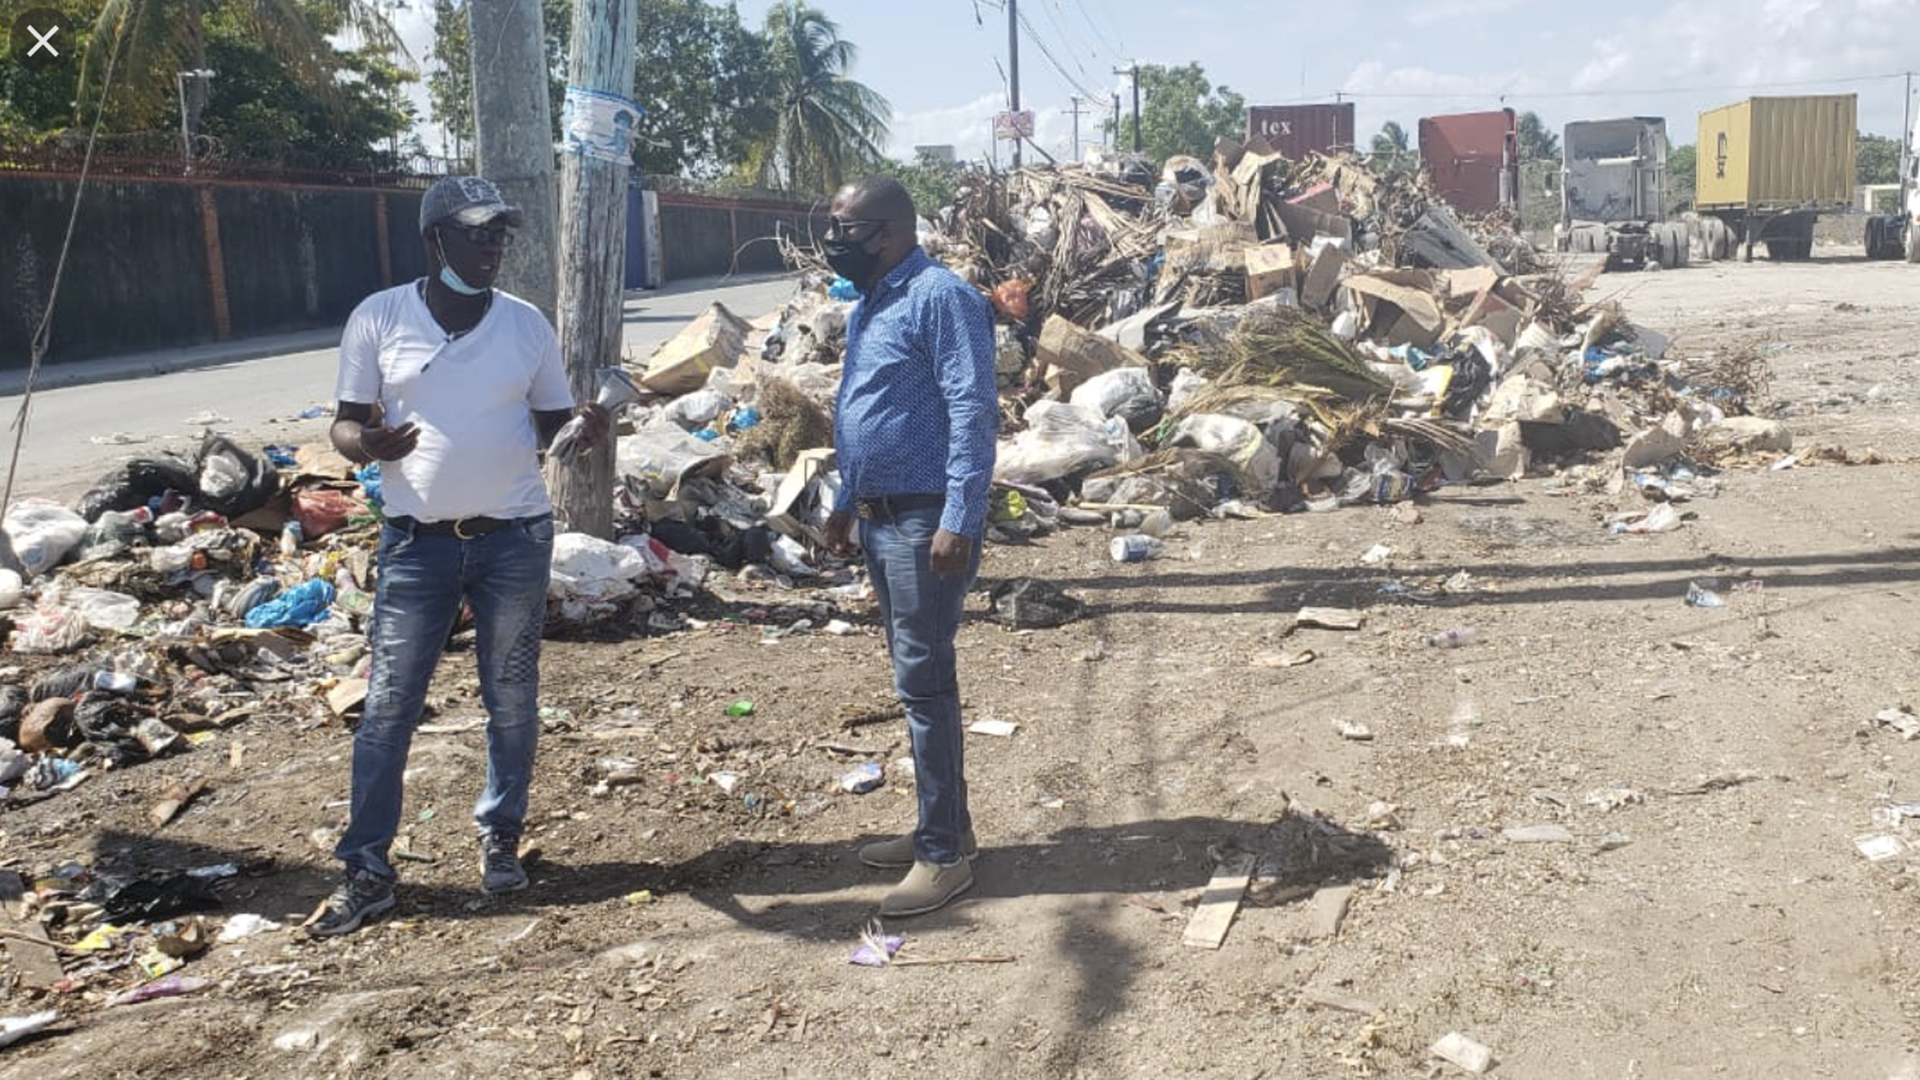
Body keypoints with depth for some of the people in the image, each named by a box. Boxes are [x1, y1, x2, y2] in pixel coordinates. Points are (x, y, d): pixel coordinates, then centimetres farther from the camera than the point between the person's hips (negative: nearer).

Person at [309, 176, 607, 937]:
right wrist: (367, 443, -22)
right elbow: (347, 422, 2)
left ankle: (500, 838, 28)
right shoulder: (378, 319, -3)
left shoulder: (527, 324, 1)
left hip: (515, 537, 1)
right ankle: (366, 871, 11)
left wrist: (584, 425, -16)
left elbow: (550, 421, 7)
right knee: (388, 704, 2)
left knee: (512, 699, 10)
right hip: (417, 540, -1)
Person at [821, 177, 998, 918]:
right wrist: (847, 503, 22)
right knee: (917, 680, 15)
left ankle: (945, 854, 4)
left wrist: (960, 521, -26)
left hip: (927, 522, -10)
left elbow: (973, 411, -21)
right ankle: (944, 825, 27)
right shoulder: (868, 308, 15)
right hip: (880, 520, 10)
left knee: (925, 683, -5)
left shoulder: (941, 297, -14)